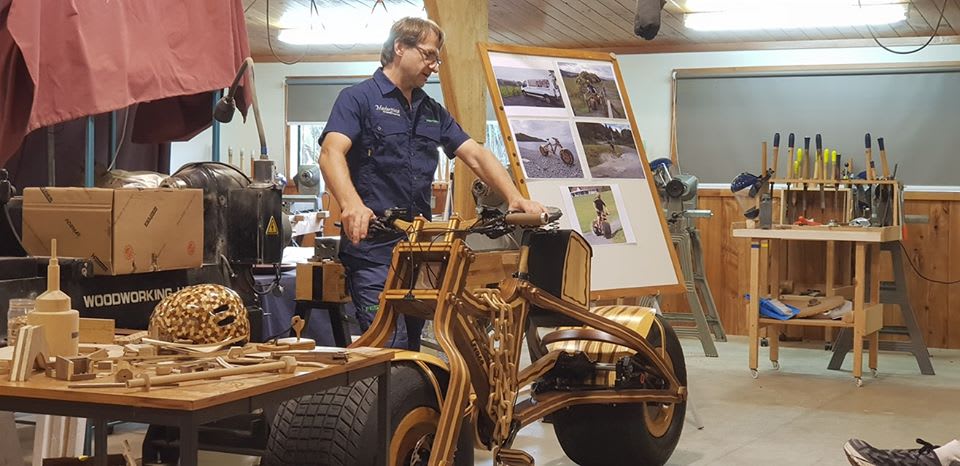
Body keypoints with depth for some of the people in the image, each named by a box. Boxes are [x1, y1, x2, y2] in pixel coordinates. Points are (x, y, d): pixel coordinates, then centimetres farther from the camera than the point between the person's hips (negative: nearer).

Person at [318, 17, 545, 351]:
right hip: (373, 249, -7)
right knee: (391, 351, -15)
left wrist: (515, 198, -5)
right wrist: (352, 205, -37)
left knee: (413, 349, 13)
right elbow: (331, 153, -17)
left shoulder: (433, 111, 20)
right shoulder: (358, 99, -1)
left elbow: (476, 156, 13)